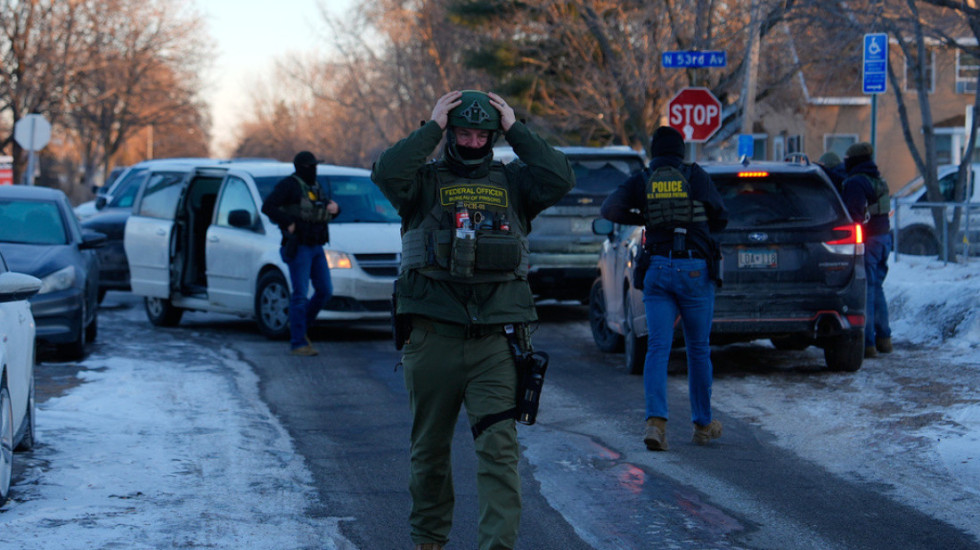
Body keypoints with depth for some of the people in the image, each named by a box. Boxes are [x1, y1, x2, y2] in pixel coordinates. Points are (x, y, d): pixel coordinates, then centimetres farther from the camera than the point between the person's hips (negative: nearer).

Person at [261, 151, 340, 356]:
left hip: (316, 247, 8)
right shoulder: (289, 185, -8)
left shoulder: (316, 187, 14)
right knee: (300, 294, -9)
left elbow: (327, 207, 25)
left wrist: (334, 208, 1)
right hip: (298, 248, -8)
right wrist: (289, 223, -21)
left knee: (325, 291, 4)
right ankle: (298, 343, -5)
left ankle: (300, 325, 23)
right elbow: (267, 207, -16)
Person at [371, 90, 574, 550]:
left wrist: (516, 131, -2)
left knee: (499, 447, -11)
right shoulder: (425, 181, 5)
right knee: (429, 448, 12)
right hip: (432, 337, 0)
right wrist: (431, 128, -9)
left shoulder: (512, 182, 10)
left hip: (495, 339, 0)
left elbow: (560, 179, -7)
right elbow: (387, 174, -16)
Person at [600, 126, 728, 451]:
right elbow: (720, 219, 7)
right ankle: (703, 424, 21)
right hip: (696, 269, -1)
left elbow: (609, 209, 0)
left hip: (657, 269, 1)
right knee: (698, 349, 11)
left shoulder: (642, 180, 5)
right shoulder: (696, 176, 2)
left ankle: (656, 420, -21)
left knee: (658, 347, -2)